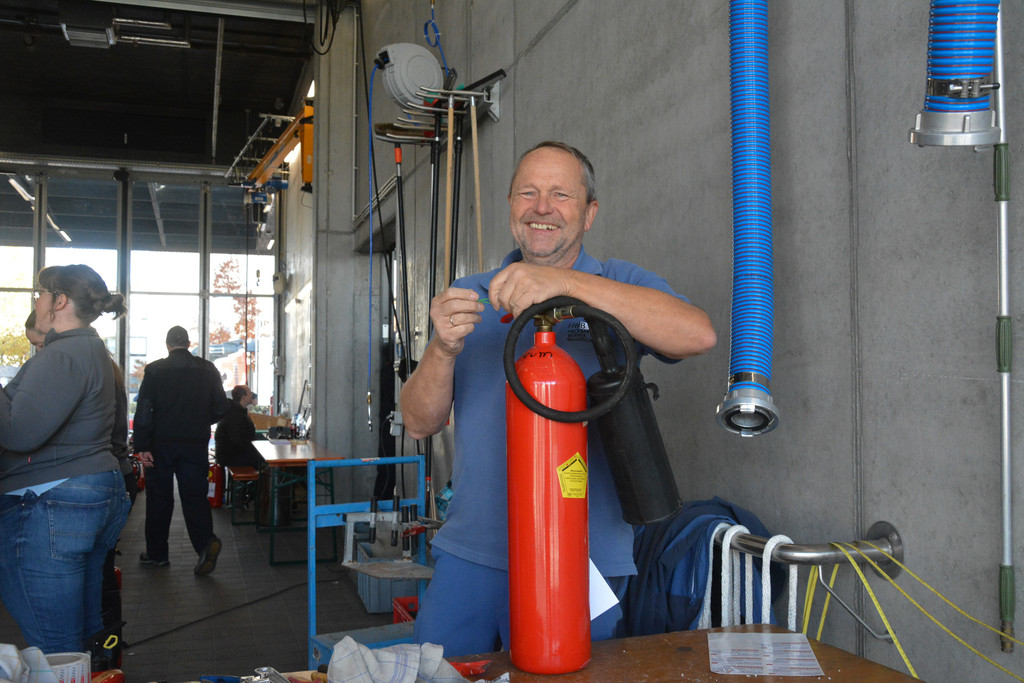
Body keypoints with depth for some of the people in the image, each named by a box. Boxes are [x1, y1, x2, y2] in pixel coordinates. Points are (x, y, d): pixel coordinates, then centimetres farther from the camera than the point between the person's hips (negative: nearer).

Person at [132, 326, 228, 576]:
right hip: (196, 444, 1)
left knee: (159, 498, 10)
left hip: (162, 443, -1)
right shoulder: (207, 369, 3)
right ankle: (206, 541, -19)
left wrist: (142, 446, -8)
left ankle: (156, 553, 19)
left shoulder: (154, 370, -3)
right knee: (194, 494, 3)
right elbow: (220, 407, 5)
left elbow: (143, 411, -8)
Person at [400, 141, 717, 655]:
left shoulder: (619, 286, 1)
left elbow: (697, 335, -21)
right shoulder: (470, 297, 10)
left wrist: (566, 282, -28)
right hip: (469, 555, 3)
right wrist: (442, 350, -18)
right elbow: (419, 423, 4)